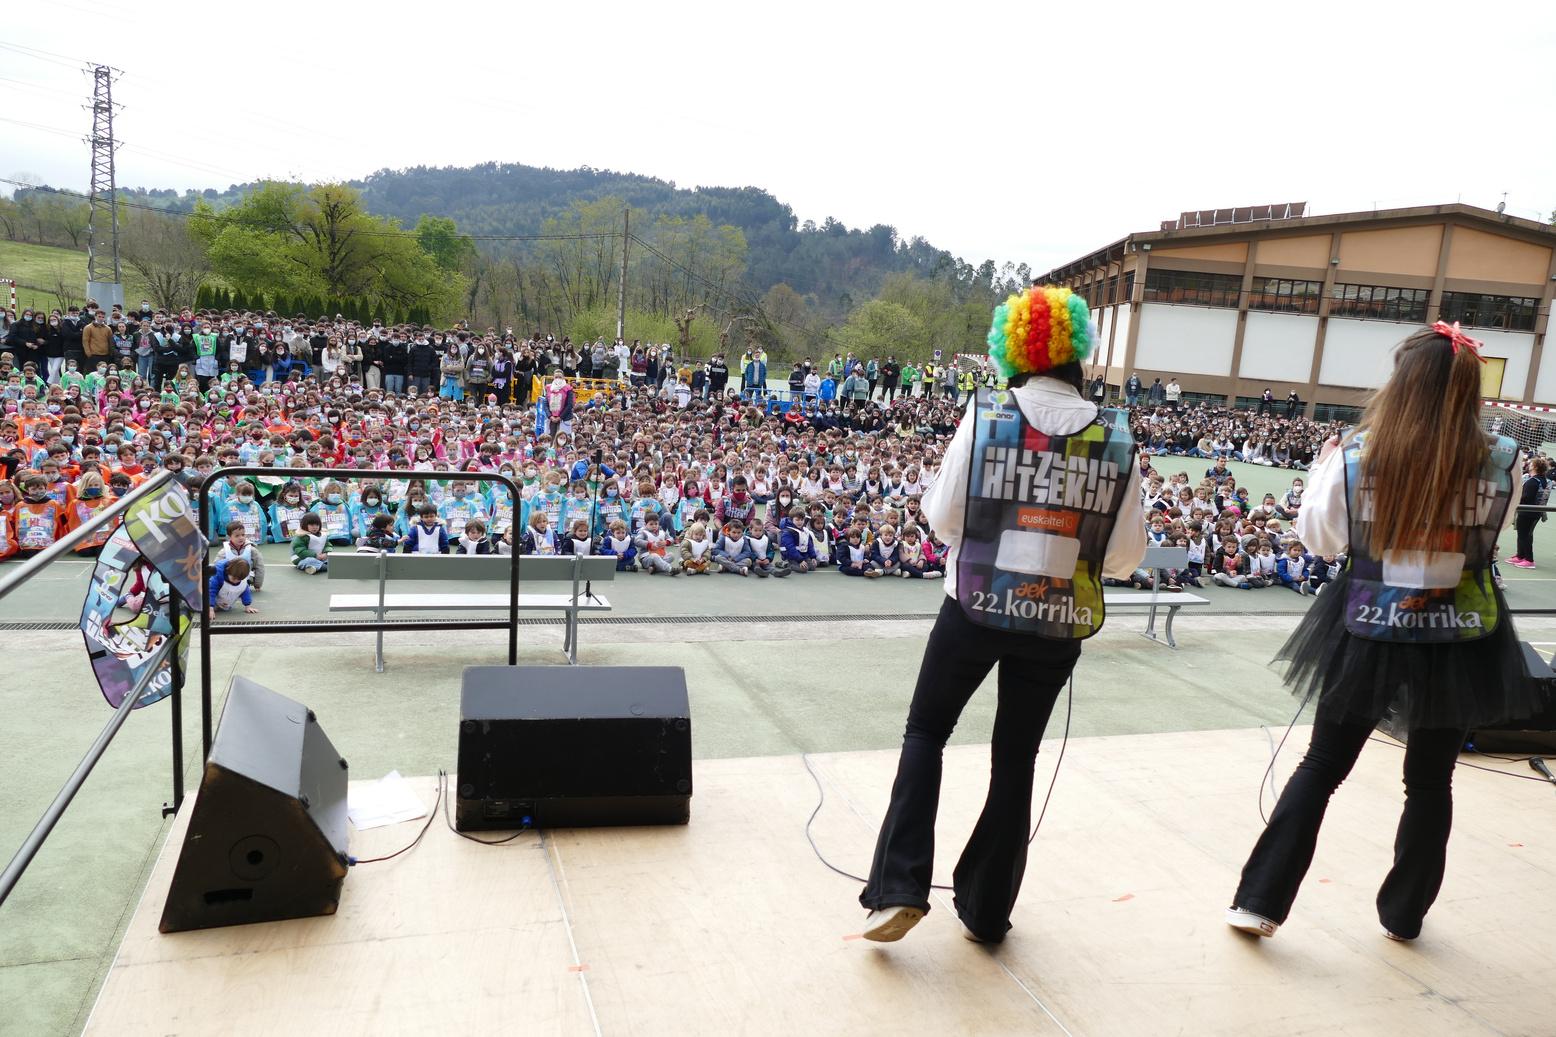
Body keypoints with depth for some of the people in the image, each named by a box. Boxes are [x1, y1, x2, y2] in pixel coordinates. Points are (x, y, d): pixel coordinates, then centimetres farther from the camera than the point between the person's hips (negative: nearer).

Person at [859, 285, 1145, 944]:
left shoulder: (984, 416, -9)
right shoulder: (1115, 438, -4)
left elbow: (943, 517, -5)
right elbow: (1126, 554, -1)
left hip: (976, 610, -2)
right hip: (1058, 624, 2)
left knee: (925, 731, 17)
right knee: (1016, 756, 15)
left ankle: (900, 888, 7)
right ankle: (985, 910, 28)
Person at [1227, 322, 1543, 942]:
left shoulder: (1354, 453, -14)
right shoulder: (1498, 462, -10)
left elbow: (1318, 538, -1)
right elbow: (1490, 535, 9)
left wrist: (1325, 466, 11)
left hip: (1369, 636, 0)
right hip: (1459, 639, 1)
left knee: (1321, 768, 12)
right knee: (1430, 781, 18)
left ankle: (1260, 901, 14)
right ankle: (1403, 913, 31)